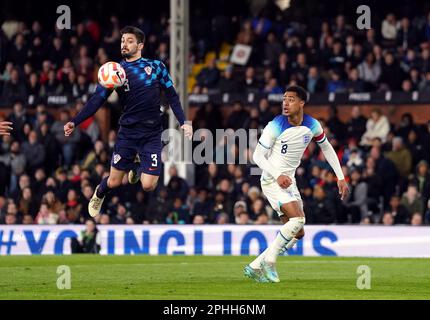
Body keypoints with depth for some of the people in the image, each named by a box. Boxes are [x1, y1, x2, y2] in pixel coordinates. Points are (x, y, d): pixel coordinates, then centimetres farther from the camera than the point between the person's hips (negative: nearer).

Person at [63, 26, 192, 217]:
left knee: (148, 186, -8)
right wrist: (74, 122, -14)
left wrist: (183, 122, -3)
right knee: (114, 182, 1)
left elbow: (171, 96, 9)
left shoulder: (156, 66, 3)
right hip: (127, 133, 1)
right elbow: (97, 100, -2)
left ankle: (137, 169, 29)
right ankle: (98, 195, 39)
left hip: (152, 134, -1)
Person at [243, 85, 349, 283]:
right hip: (272, 180, -7)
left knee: (297, 233, 3)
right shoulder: (275, 126, -16)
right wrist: (277, 175, -28)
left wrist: (340, 178, 10)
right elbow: (257, 156, -13)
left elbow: (326, 148, 15)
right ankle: (269, 260, -16)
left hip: (289, 181, 7)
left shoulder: (312, 126, -1)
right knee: (298, 219, -25)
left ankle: (255, 267, 7)